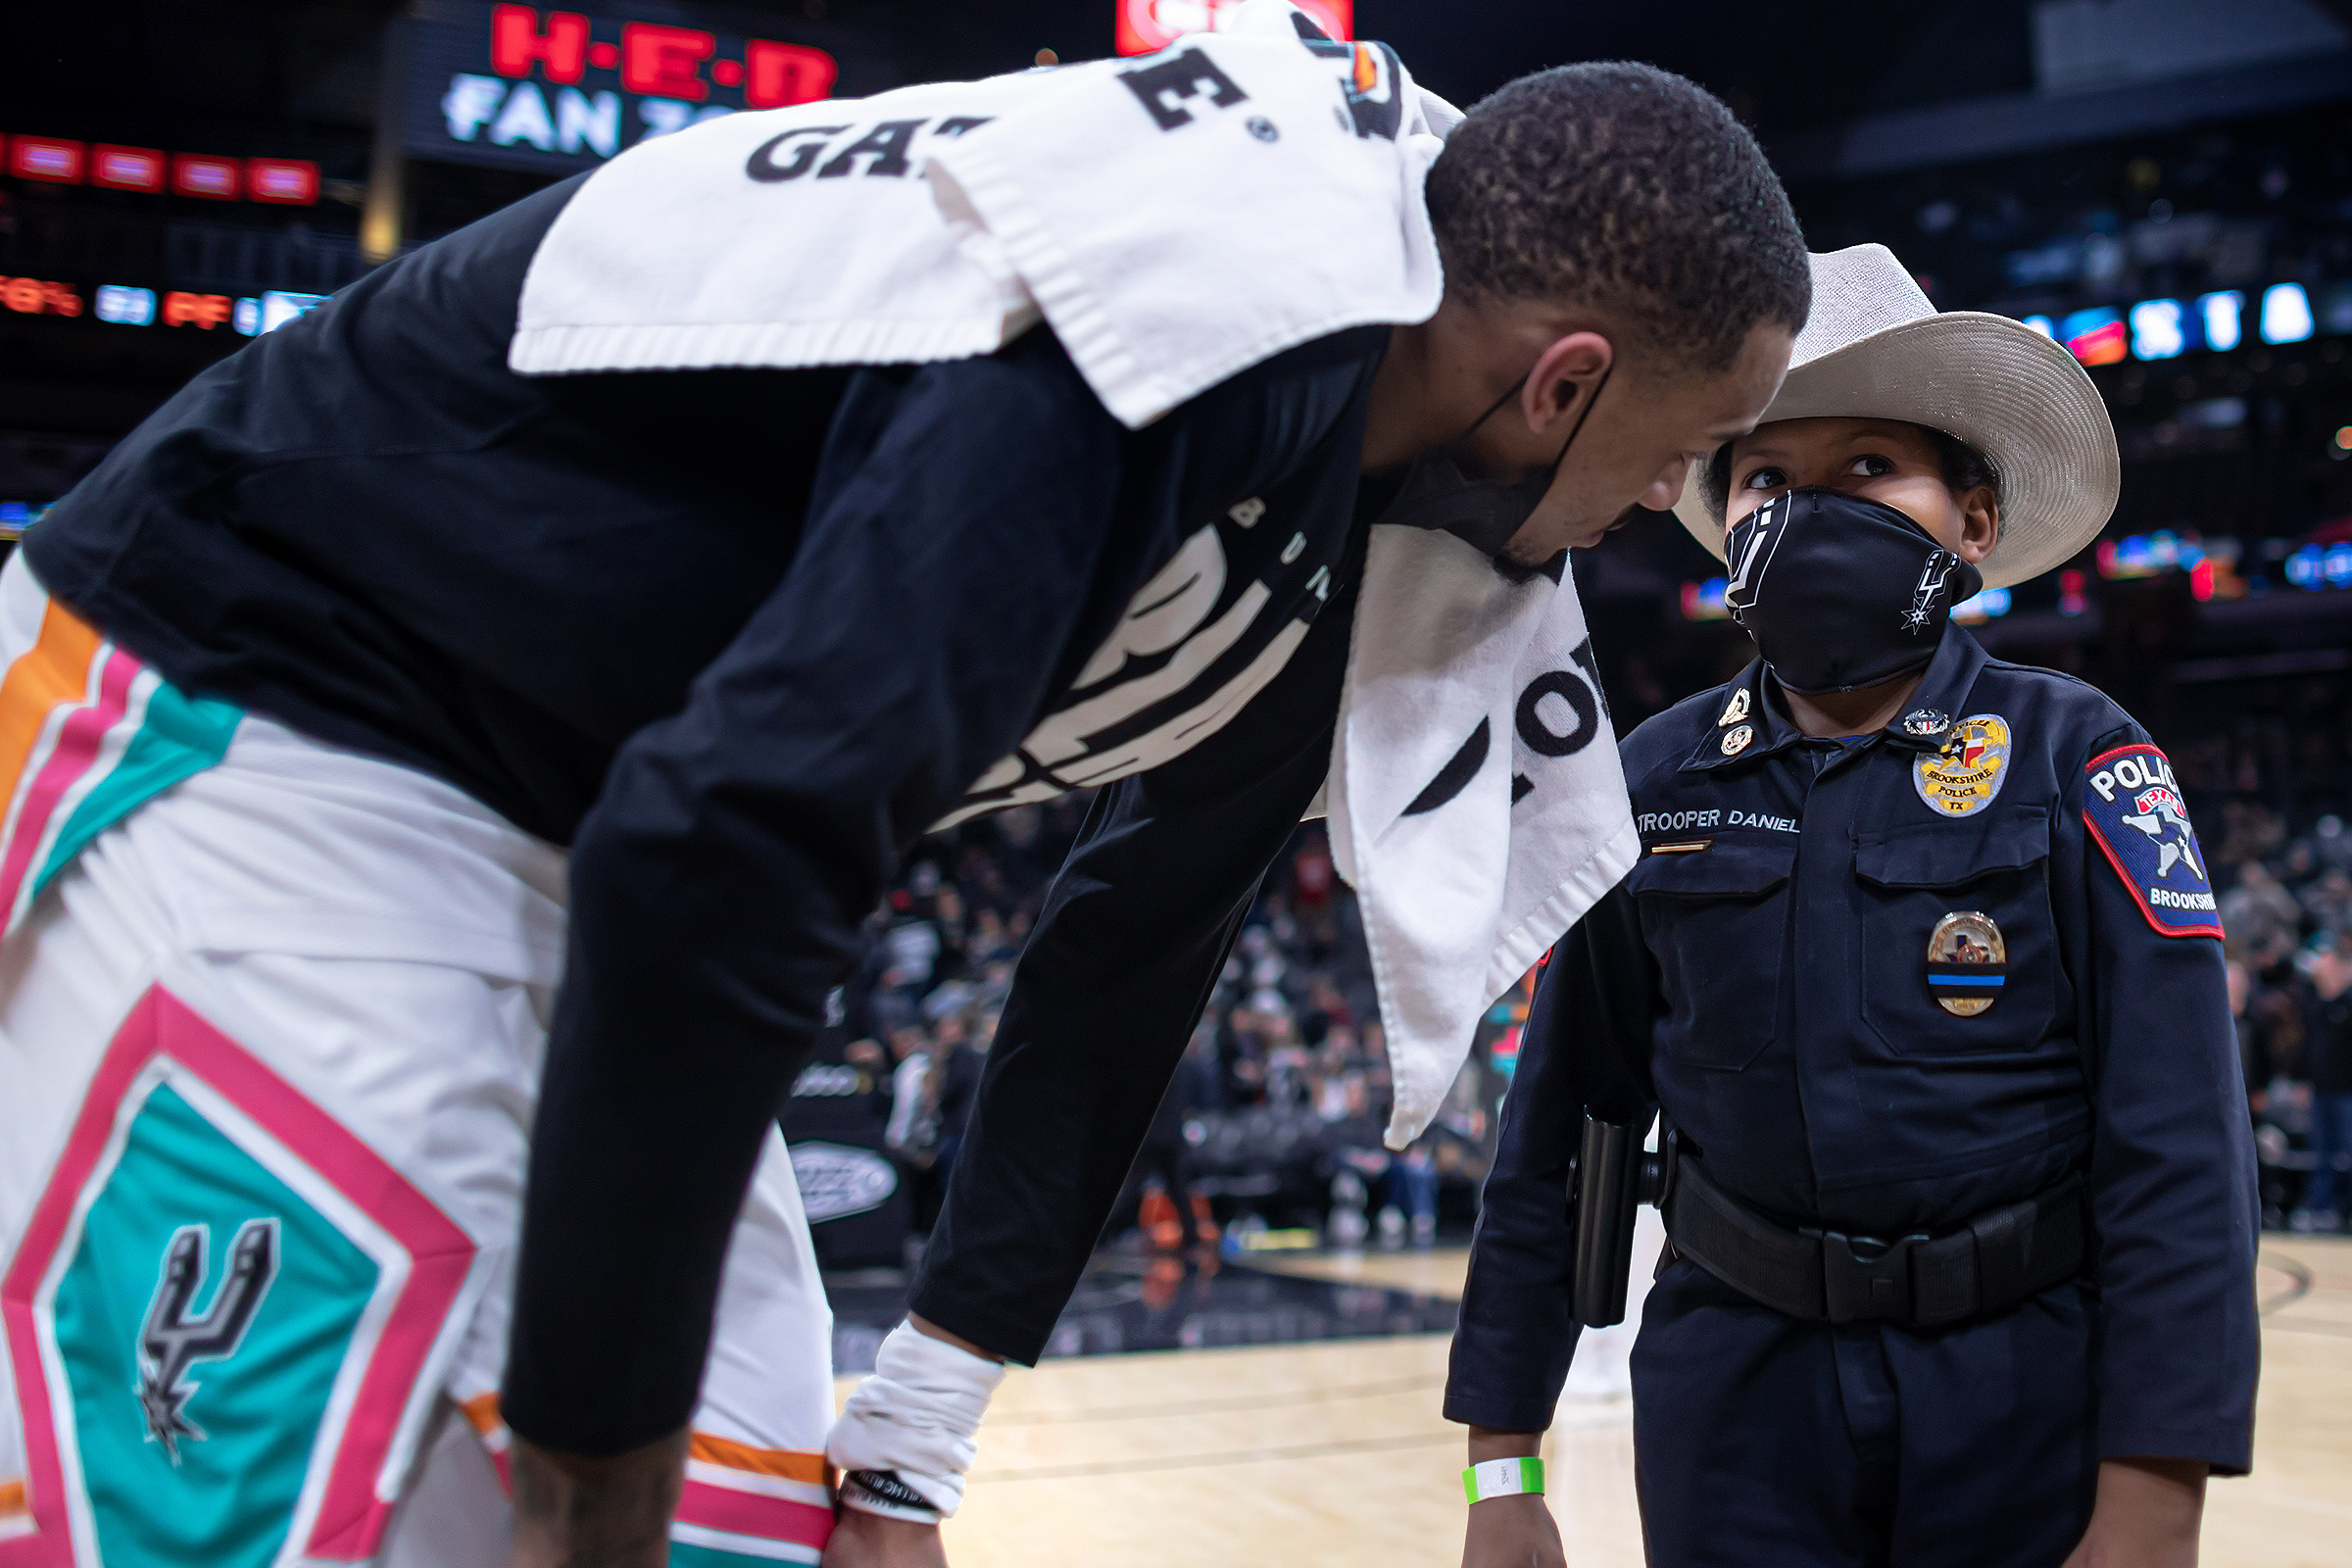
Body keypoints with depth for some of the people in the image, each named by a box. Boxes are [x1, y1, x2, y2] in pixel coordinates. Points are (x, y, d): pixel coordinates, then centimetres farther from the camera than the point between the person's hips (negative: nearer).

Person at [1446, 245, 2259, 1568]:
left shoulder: (2071, 761, -8)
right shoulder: (1661, 782, -1)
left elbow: (2178, 1150, -12)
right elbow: (1558, 1134, 2)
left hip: (2031, 1395, -1)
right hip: (1736, 1390, 2)